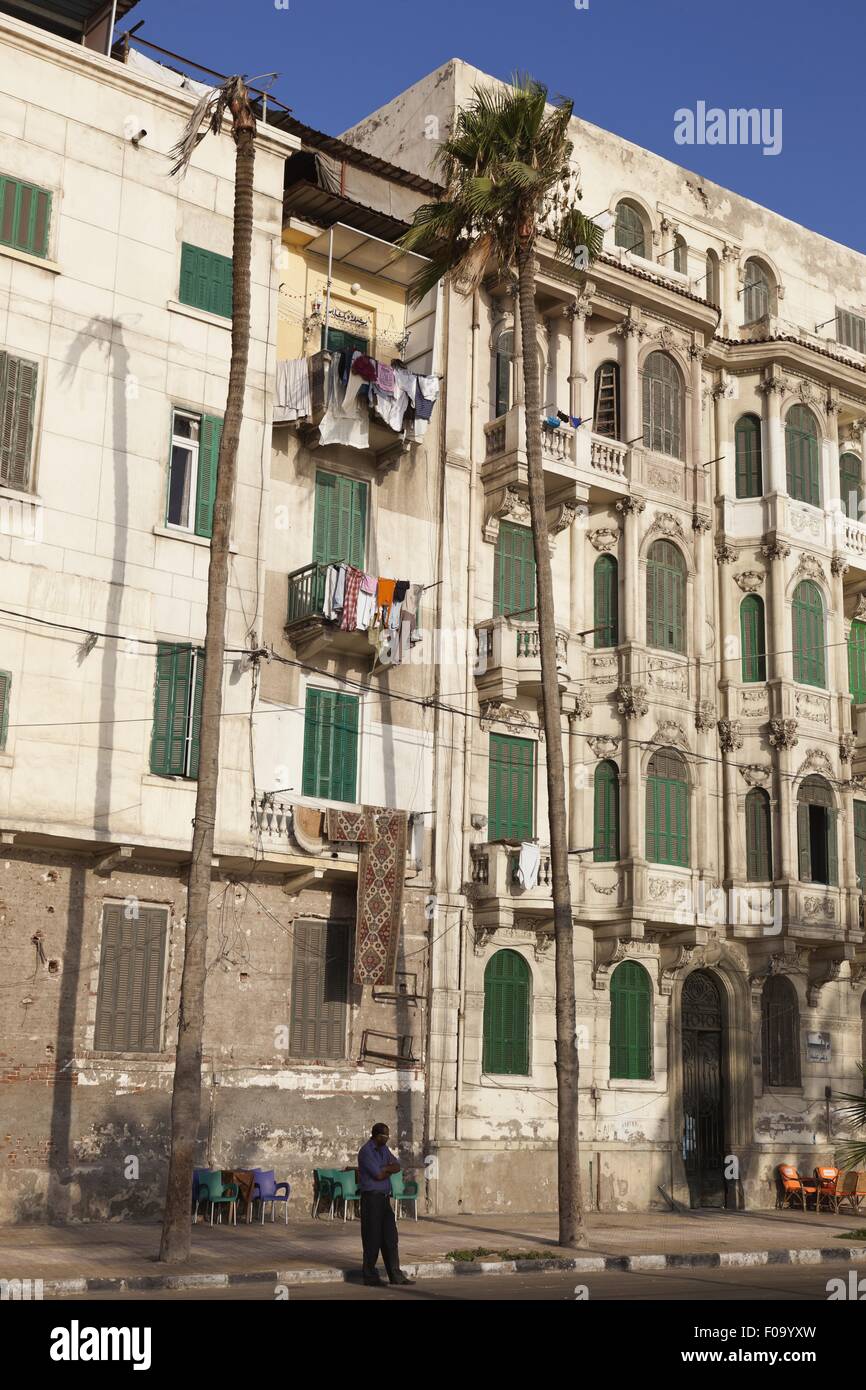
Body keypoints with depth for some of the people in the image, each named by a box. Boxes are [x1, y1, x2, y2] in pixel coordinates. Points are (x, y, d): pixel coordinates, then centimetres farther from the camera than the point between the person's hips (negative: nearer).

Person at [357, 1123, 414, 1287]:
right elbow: (379, 1175, -19)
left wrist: (384, 1169, -12)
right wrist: (389, 1169, 0)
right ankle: (370, 1276, 8)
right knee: (372, 1238, -1)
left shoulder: (384, 1149, 13)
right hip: (371, 1198, -8)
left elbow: (397, 1167, 6)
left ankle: (395, 1275, 8)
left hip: (384, 1198, 8)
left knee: (390, 1237, 6)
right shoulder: (366, 1151, -14)